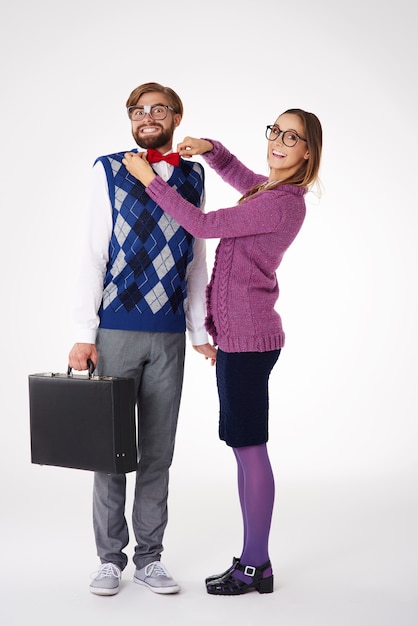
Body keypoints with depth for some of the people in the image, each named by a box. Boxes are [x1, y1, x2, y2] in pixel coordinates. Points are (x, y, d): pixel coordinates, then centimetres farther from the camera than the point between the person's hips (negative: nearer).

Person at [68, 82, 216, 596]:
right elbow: (93, 253, -2)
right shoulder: (109, 169, 2)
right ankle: (111, 557, 16)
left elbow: (196, 261, 14)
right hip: (116, 331, -2)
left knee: (158, 451, 7)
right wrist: (84, 333, -9)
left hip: (170, 336, 3)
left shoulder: (193, 177, 11)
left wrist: (201, 331, 9)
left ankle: (149, 557, 18)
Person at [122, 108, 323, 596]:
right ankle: (254, 561, 21)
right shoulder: (273, 190, 14)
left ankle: (254, 567, 7)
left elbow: (203, 225, -14)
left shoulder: (281, 203, -16)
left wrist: (150, 179, -6)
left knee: (249, 447, -3)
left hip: (248, 336, -10)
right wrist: (210, 148, 16)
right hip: (237, 334, 10)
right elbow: (240, 177, 36)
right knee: (244, 447, 12)